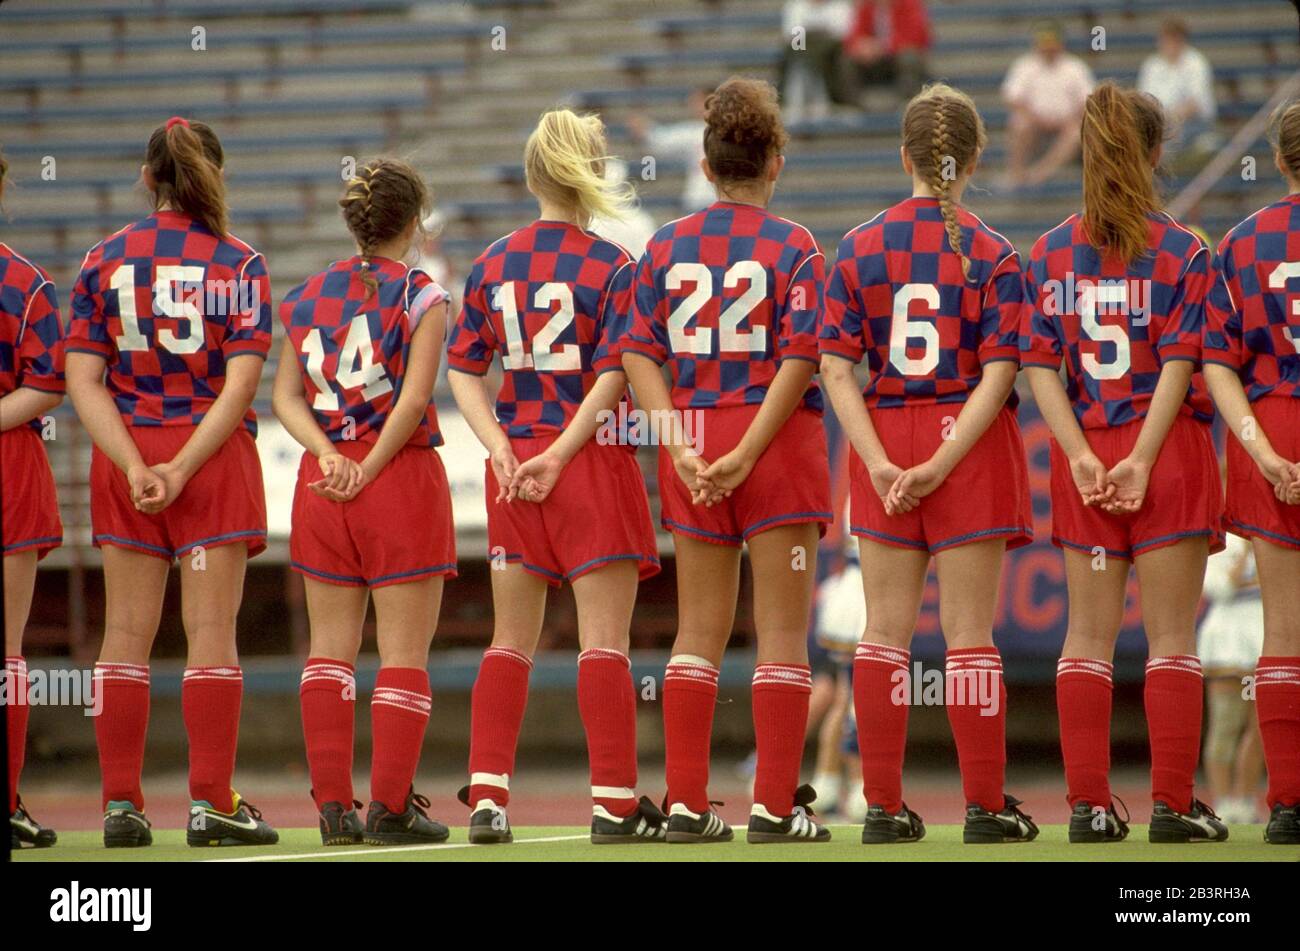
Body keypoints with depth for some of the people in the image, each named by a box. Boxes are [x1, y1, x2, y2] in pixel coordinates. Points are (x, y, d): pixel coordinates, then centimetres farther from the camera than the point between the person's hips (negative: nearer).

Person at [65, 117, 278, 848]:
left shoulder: (104, 261, 3)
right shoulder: (239, 263, -3)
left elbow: (84, 380, -4)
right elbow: (241, 383, -11)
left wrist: (135, 466, -9)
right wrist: (181, 469, -13)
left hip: (124, 463, 2)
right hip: (215, 458, -2)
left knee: (128, 632, 6)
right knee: (212, 632, 0)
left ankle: (121, 803, 5)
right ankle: (212, 803, -2)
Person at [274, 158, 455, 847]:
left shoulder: (306, 296, 9)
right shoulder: (421, 295, -6)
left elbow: (285, 395, 3)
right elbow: (414, 399, -14)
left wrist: (329, 456, -7)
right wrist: (370, 470, -9)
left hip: (323, 482, 4)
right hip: (403, 479, -4)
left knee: (330, 647, 9)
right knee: (404, 653, 0)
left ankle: (332, 805, 5)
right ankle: (390, 806, -5)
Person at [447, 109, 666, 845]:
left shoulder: (492, 264, 7)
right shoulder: (612, 266, -6)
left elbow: (464, 372, 4)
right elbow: (611, 378, -14)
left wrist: (504, 451, -4)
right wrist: (559, 454, -14)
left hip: (514, 464, 4)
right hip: (592, 459, -4)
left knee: (512, 641, 10)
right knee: (605, 639, -1)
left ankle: (487, 797, 5)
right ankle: (615, 804, -2)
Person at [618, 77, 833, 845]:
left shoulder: (667, 247, 5)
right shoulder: (793, 247, -6)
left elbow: (639, 354, -1)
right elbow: (799, 359, -15)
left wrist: (679, 446, -6)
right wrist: (749, 453, -15)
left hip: (695, 436, 4)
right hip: (778, 438, -4)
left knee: (700, 630, 10)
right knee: (783, 630, 2)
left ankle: (687, 803, 8)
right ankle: (776, 805, -1)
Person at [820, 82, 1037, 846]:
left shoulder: (860, 248, 1)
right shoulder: (994, 254, -6)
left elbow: (837, 368, -5)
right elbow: (998, 375, -14)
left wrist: (882, 463, -9)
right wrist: (941, 465, -14)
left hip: (884, 444, 2)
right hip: (972, 443, -2)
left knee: (886, 628, 9)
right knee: (970, 632, 2)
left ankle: (884, 805, 9)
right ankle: (986, 806, 5)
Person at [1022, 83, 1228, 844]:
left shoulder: (1052, 253, 3)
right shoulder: (1184, 252, -6)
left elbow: (1040, 365, -4)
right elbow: (1180, 363, -13)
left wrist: (1082, 457, -7)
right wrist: (1142, 459, -13)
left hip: (1086, 458, 3)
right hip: (1170, 449, -3)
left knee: (1089, 635, 9)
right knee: (1172, 637, 3)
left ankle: (1090, 804, 7)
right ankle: (1173, 803, 1)